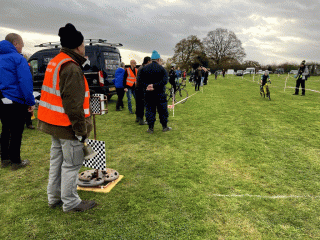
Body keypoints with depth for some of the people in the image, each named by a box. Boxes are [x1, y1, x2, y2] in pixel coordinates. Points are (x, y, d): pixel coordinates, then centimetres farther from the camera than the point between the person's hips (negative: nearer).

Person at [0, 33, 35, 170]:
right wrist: (31, 102, -17)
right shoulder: (18, 59, -12)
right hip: (15, 102, -8)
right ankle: (16, 162, 10)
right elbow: (25, 82, -20)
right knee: (16, 132, 1)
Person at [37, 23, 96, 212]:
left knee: (57, 160, 19)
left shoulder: (55, 62, 13)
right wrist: (81, 129, -19)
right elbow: (73, 103, -24)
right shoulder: (71, 68, -20)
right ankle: (70, 202, 17)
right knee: (72, 164, 2)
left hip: (55, 124, 10)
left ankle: (54, 197, 34)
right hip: (68, 126, -10)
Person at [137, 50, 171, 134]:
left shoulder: (144, 68, 5)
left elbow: (140, 79, -4)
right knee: (163, 110, 10)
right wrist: (155, 86, -19)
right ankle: (164, 127, 18)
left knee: (149, 110, 8)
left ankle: (151, 128, 10)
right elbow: (164, 80, -16)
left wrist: (146, 86, -12)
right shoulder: (162, 69, -3)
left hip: (148, 93, 2)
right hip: (160, 93, -2)